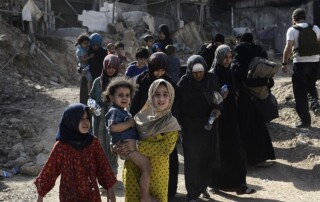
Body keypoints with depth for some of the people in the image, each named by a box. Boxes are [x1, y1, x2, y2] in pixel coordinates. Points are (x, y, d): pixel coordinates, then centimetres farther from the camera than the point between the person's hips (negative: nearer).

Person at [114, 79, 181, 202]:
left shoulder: (171, 123, -6)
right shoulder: (141, 116, 2)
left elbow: (167, 147, -18)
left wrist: (137, 146, -20)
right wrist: (118, 147, -11)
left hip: (156, 172, -2)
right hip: (133, 169, 2)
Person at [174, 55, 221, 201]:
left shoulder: (212, 79, -6)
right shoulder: (183, 83, -14)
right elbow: (177, 105, -10)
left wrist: (216, 108, -11)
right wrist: (179, 124, -16)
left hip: (208, 125, 3)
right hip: (190, 127, -3)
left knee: (207, 157, 11)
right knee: (192, 160, -1)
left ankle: (203, 186, 31)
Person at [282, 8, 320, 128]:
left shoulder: (292, 30, -5)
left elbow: (288, 48, -13)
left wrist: (284, 63, -7)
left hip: (300, 63, -4)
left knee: (300, 93, 5)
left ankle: (305, 120, 6)